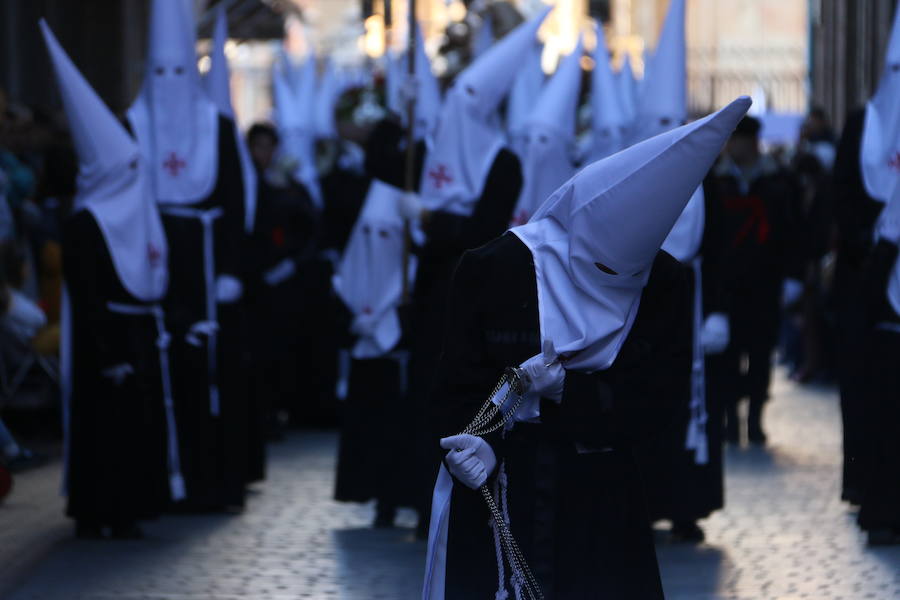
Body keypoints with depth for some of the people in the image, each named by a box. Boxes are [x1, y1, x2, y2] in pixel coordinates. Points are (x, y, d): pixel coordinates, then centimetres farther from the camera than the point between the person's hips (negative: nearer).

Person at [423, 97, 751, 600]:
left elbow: (650, 405, -7)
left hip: (604, 508, 2)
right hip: (497, 505, -1)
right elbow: (459, 388, -4)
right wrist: (476, 443, -25)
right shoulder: (492, 270, -7)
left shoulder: (663, 285, -2)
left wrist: (566, 389, -22)